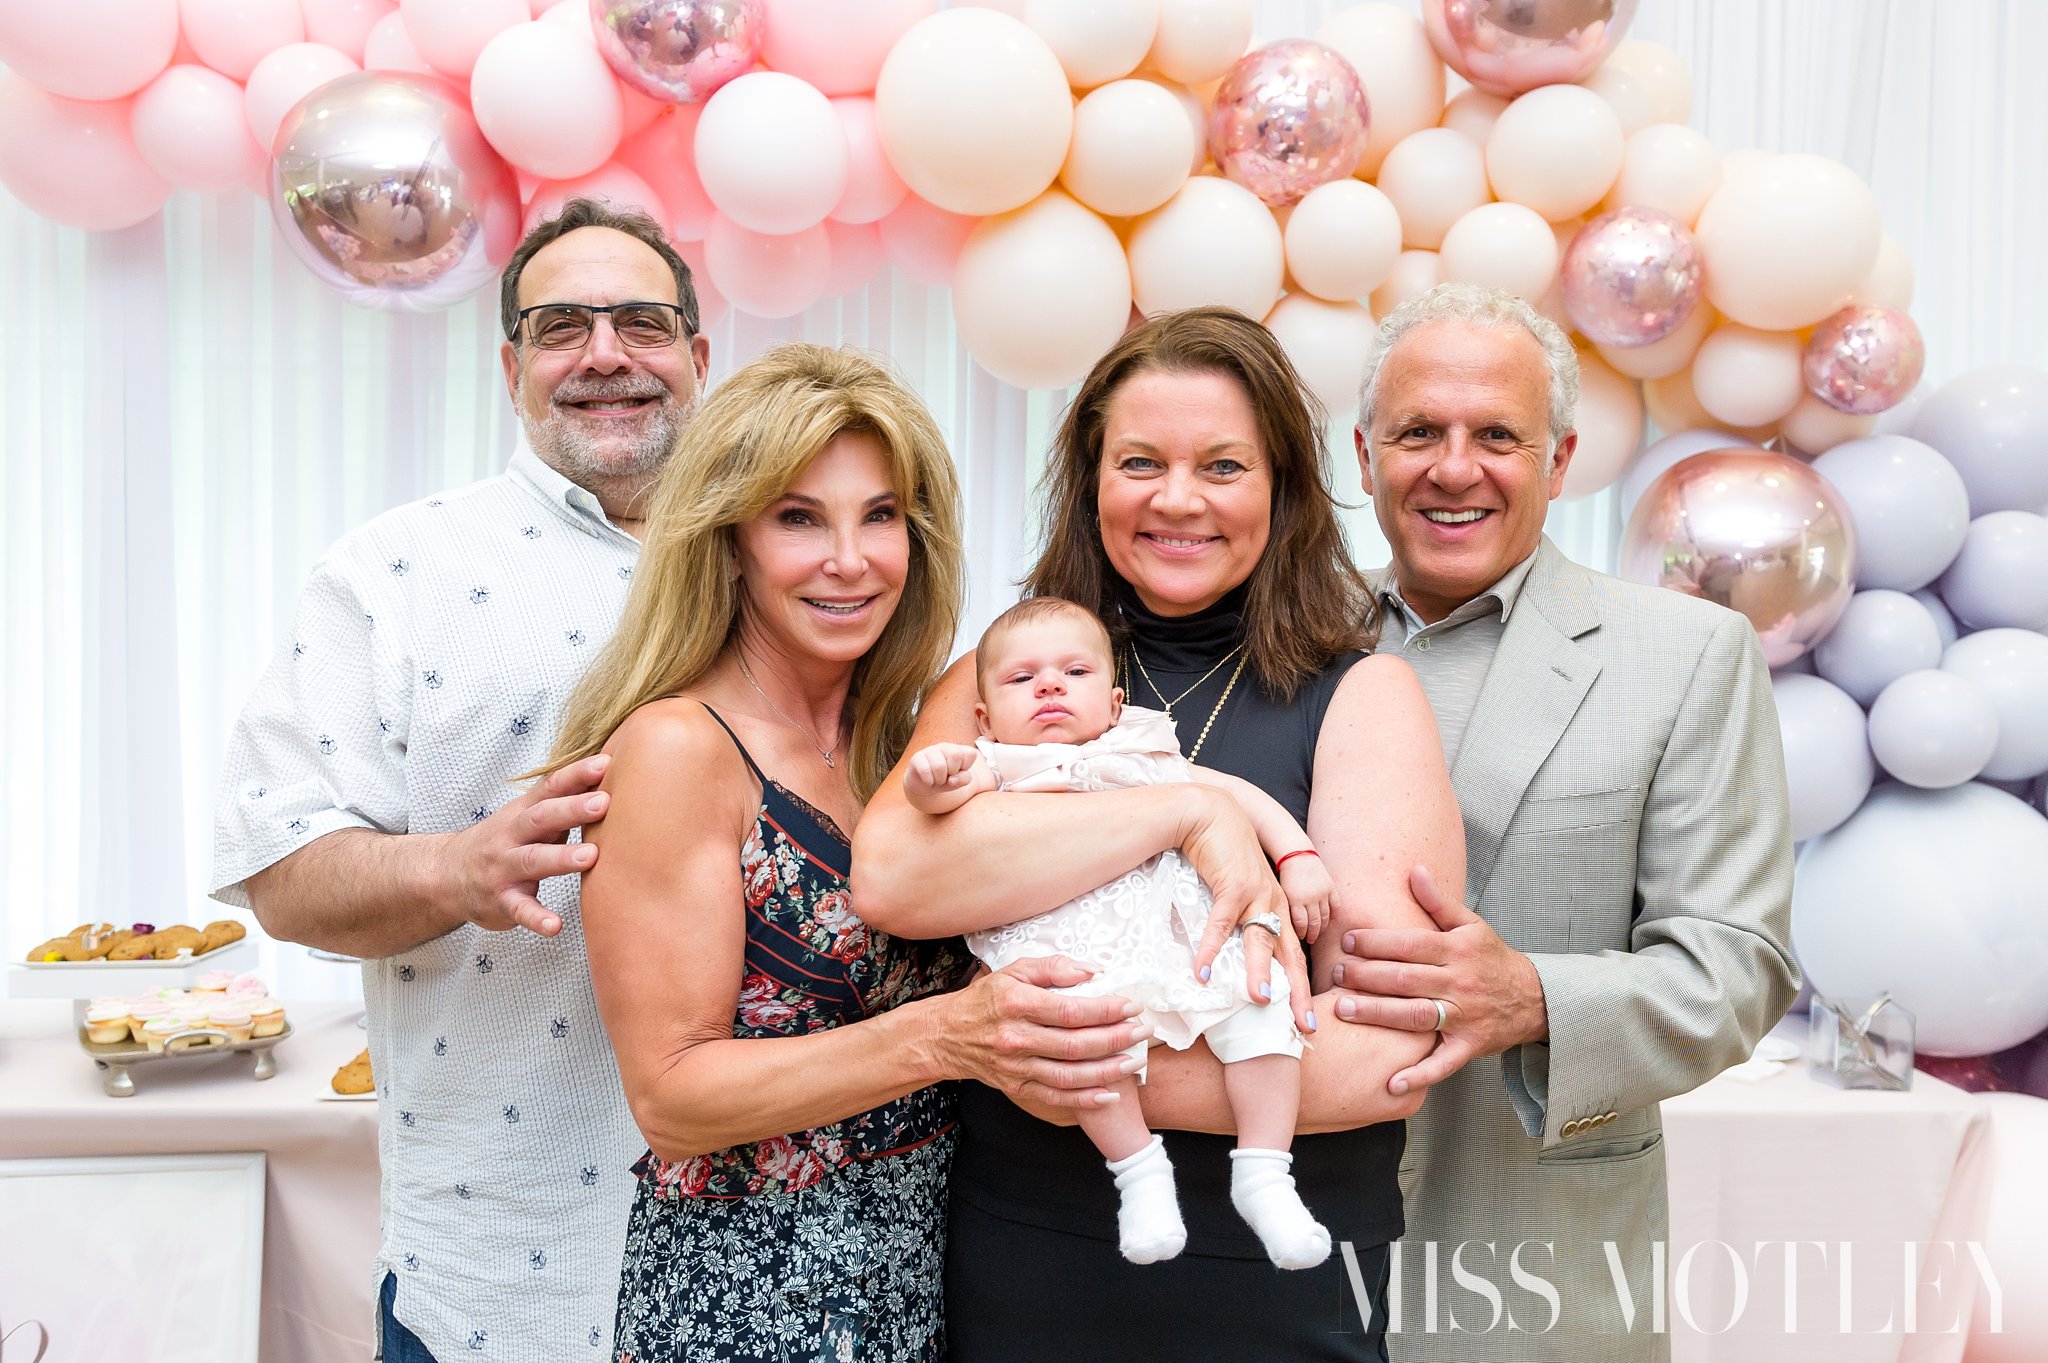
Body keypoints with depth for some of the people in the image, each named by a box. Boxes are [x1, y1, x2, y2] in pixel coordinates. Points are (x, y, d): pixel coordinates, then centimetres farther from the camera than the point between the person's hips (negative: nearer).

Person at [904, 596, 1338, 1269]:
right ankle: (1138, 1168, -15)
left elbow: (1240, 794, 28)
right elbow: (949, 788, -1)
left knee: (1259, 997, -21)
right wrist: (931, 776, -26)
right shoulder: (1000, 767, 20)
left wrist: (1298, 857, 12)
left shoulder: (1147, 754, 29)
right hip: (1073, 952, -3)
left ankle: (1263, 1174, -10)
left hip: (1180, 929, 3)